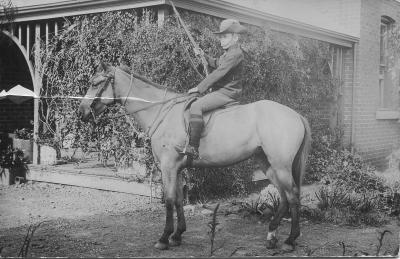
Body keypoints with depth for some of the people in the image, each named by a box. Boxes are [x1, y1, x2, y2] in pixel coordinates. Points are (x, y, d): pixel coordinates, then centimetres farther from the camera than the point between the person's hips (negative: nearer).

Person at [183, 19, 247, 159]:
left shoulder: (235, 54, -16)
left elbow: (219, 72, -21)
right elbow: (216, 64, 36)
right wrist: (203, 55, 21)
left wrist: (199, 88, -18)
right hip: (222, 91, 11)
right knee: (197, 104, 25)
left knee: (196, 106, -26)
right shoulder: (228, 53, 18)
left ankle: (193, 148, -31)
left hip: (226, 92, -11)